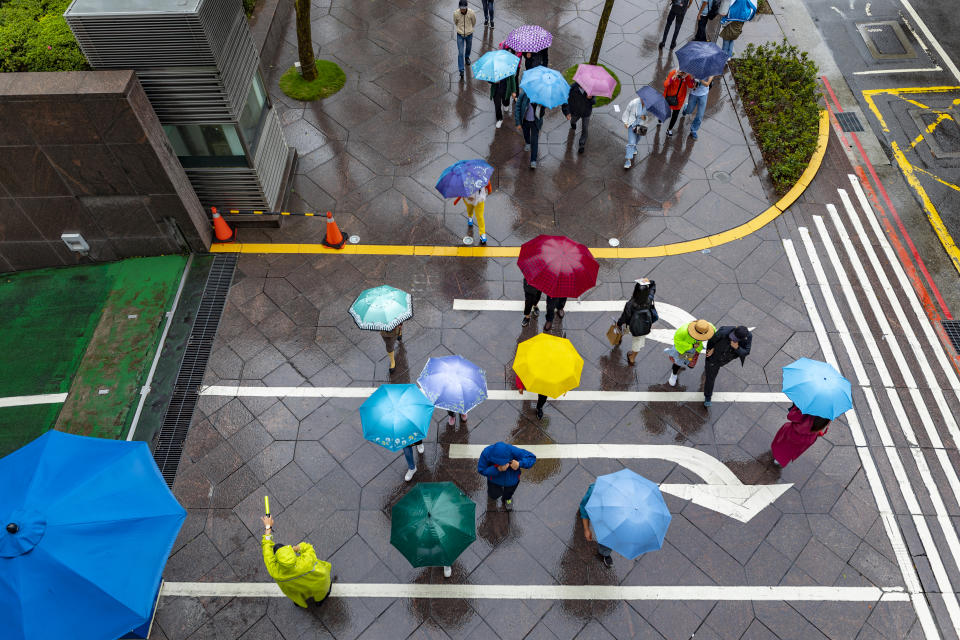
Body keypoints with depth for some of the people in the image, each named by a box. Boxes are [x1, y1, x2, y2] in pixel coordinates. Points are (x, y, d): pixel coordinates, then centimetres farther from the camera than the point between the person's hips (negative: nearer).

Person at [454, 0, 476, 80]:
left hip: (469, 34, 2)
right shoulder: (456, 13, -20)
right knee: (460, 53, -5)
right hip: (460, 35, -2)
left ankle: (467, 57, 60)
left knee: (468, 48, 27)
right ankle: (461, 70, 1)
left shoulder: (471, 13, -20)